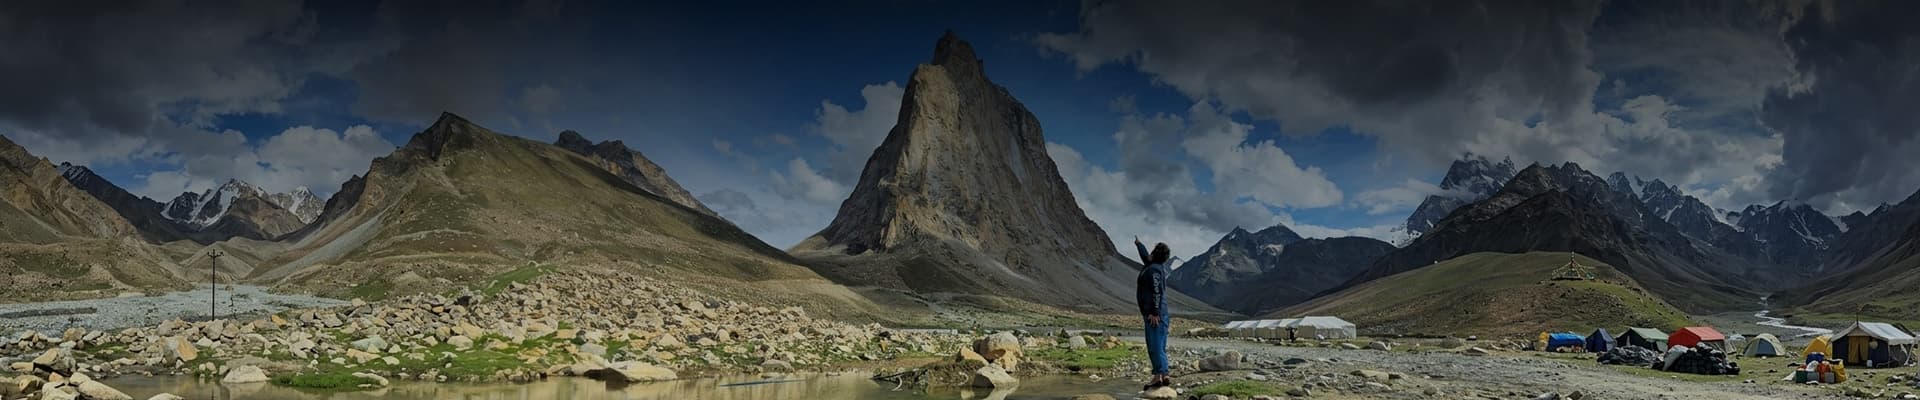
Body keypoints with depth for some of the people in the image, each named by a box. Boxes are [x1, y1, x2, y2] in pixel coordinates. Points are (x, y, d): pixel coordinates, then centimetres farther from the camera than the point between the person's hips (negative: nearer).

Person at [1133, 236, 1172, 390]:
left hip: (1155, 314, -10)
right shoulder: (1153, 266, 15)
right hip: (1156, 313, 10)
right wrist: (1139, 244, 54)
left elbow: (1157, 292, -22)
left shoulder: (1154, 269, -14)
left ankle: (1163, 376, -13)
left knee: (1156, 346, -11)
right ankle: (1158, 376, 13)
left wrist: (1155, 313, -25)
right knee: (1156, 346, 11)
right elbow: (1146, 257, 38)